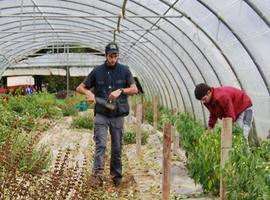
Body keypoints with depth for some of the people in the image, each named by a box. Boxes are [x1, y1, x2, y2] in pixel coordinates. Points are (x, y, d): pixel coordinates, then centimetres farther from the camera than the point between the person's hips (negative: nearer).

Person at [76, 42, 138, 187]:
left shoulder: (124, 70, 2)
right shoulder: (97, 71, 2)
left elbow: (134, 89, -2)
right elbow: (80, 88, 7)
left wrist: (120, 91, -19)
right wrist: (88, 93, -15)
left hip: (118, 115, 1)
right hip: (101, 114, -1)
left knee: (117, 147, 9)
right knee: (100, 144, -12)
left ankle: (116, 175, 22)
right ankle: (98, 174, -15)